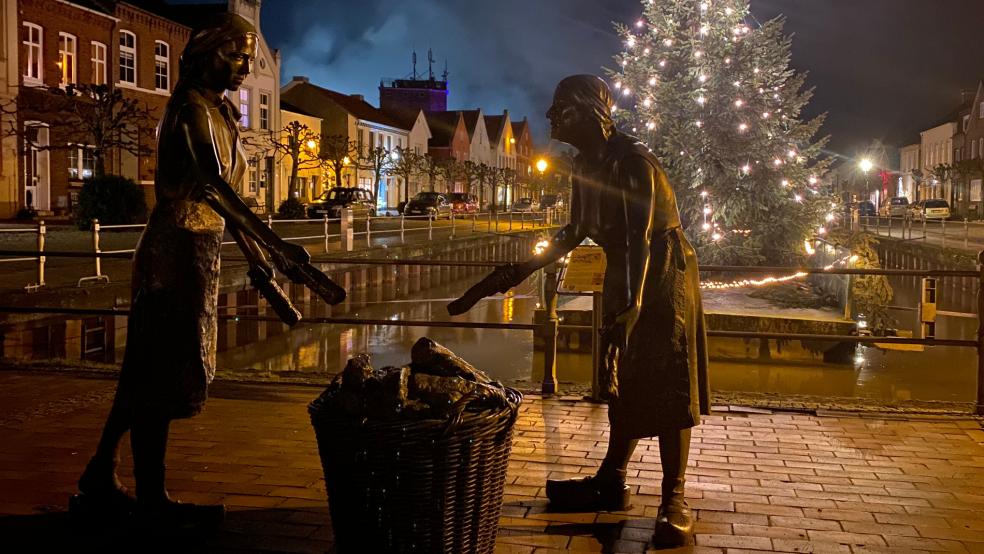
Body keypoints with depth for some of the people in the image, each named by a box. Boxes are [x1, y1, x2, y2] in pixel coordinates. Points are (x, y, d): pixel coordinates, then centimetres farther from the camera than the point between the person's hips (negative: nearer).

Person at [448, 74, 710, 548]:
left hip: (664, 272, -8)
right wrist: (521, 271, 15)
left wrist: (627, 313, -39)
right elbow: (575, 233, 15)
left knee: (666, 383, -8)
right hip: (623, 273, 8)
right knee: (624, 381, 12)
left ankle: (673, 500, -4)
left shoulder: (634, 162, -22)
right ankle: (610, 482, 21)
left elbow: (640, 241, -31)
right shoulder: (586, 165, 4)